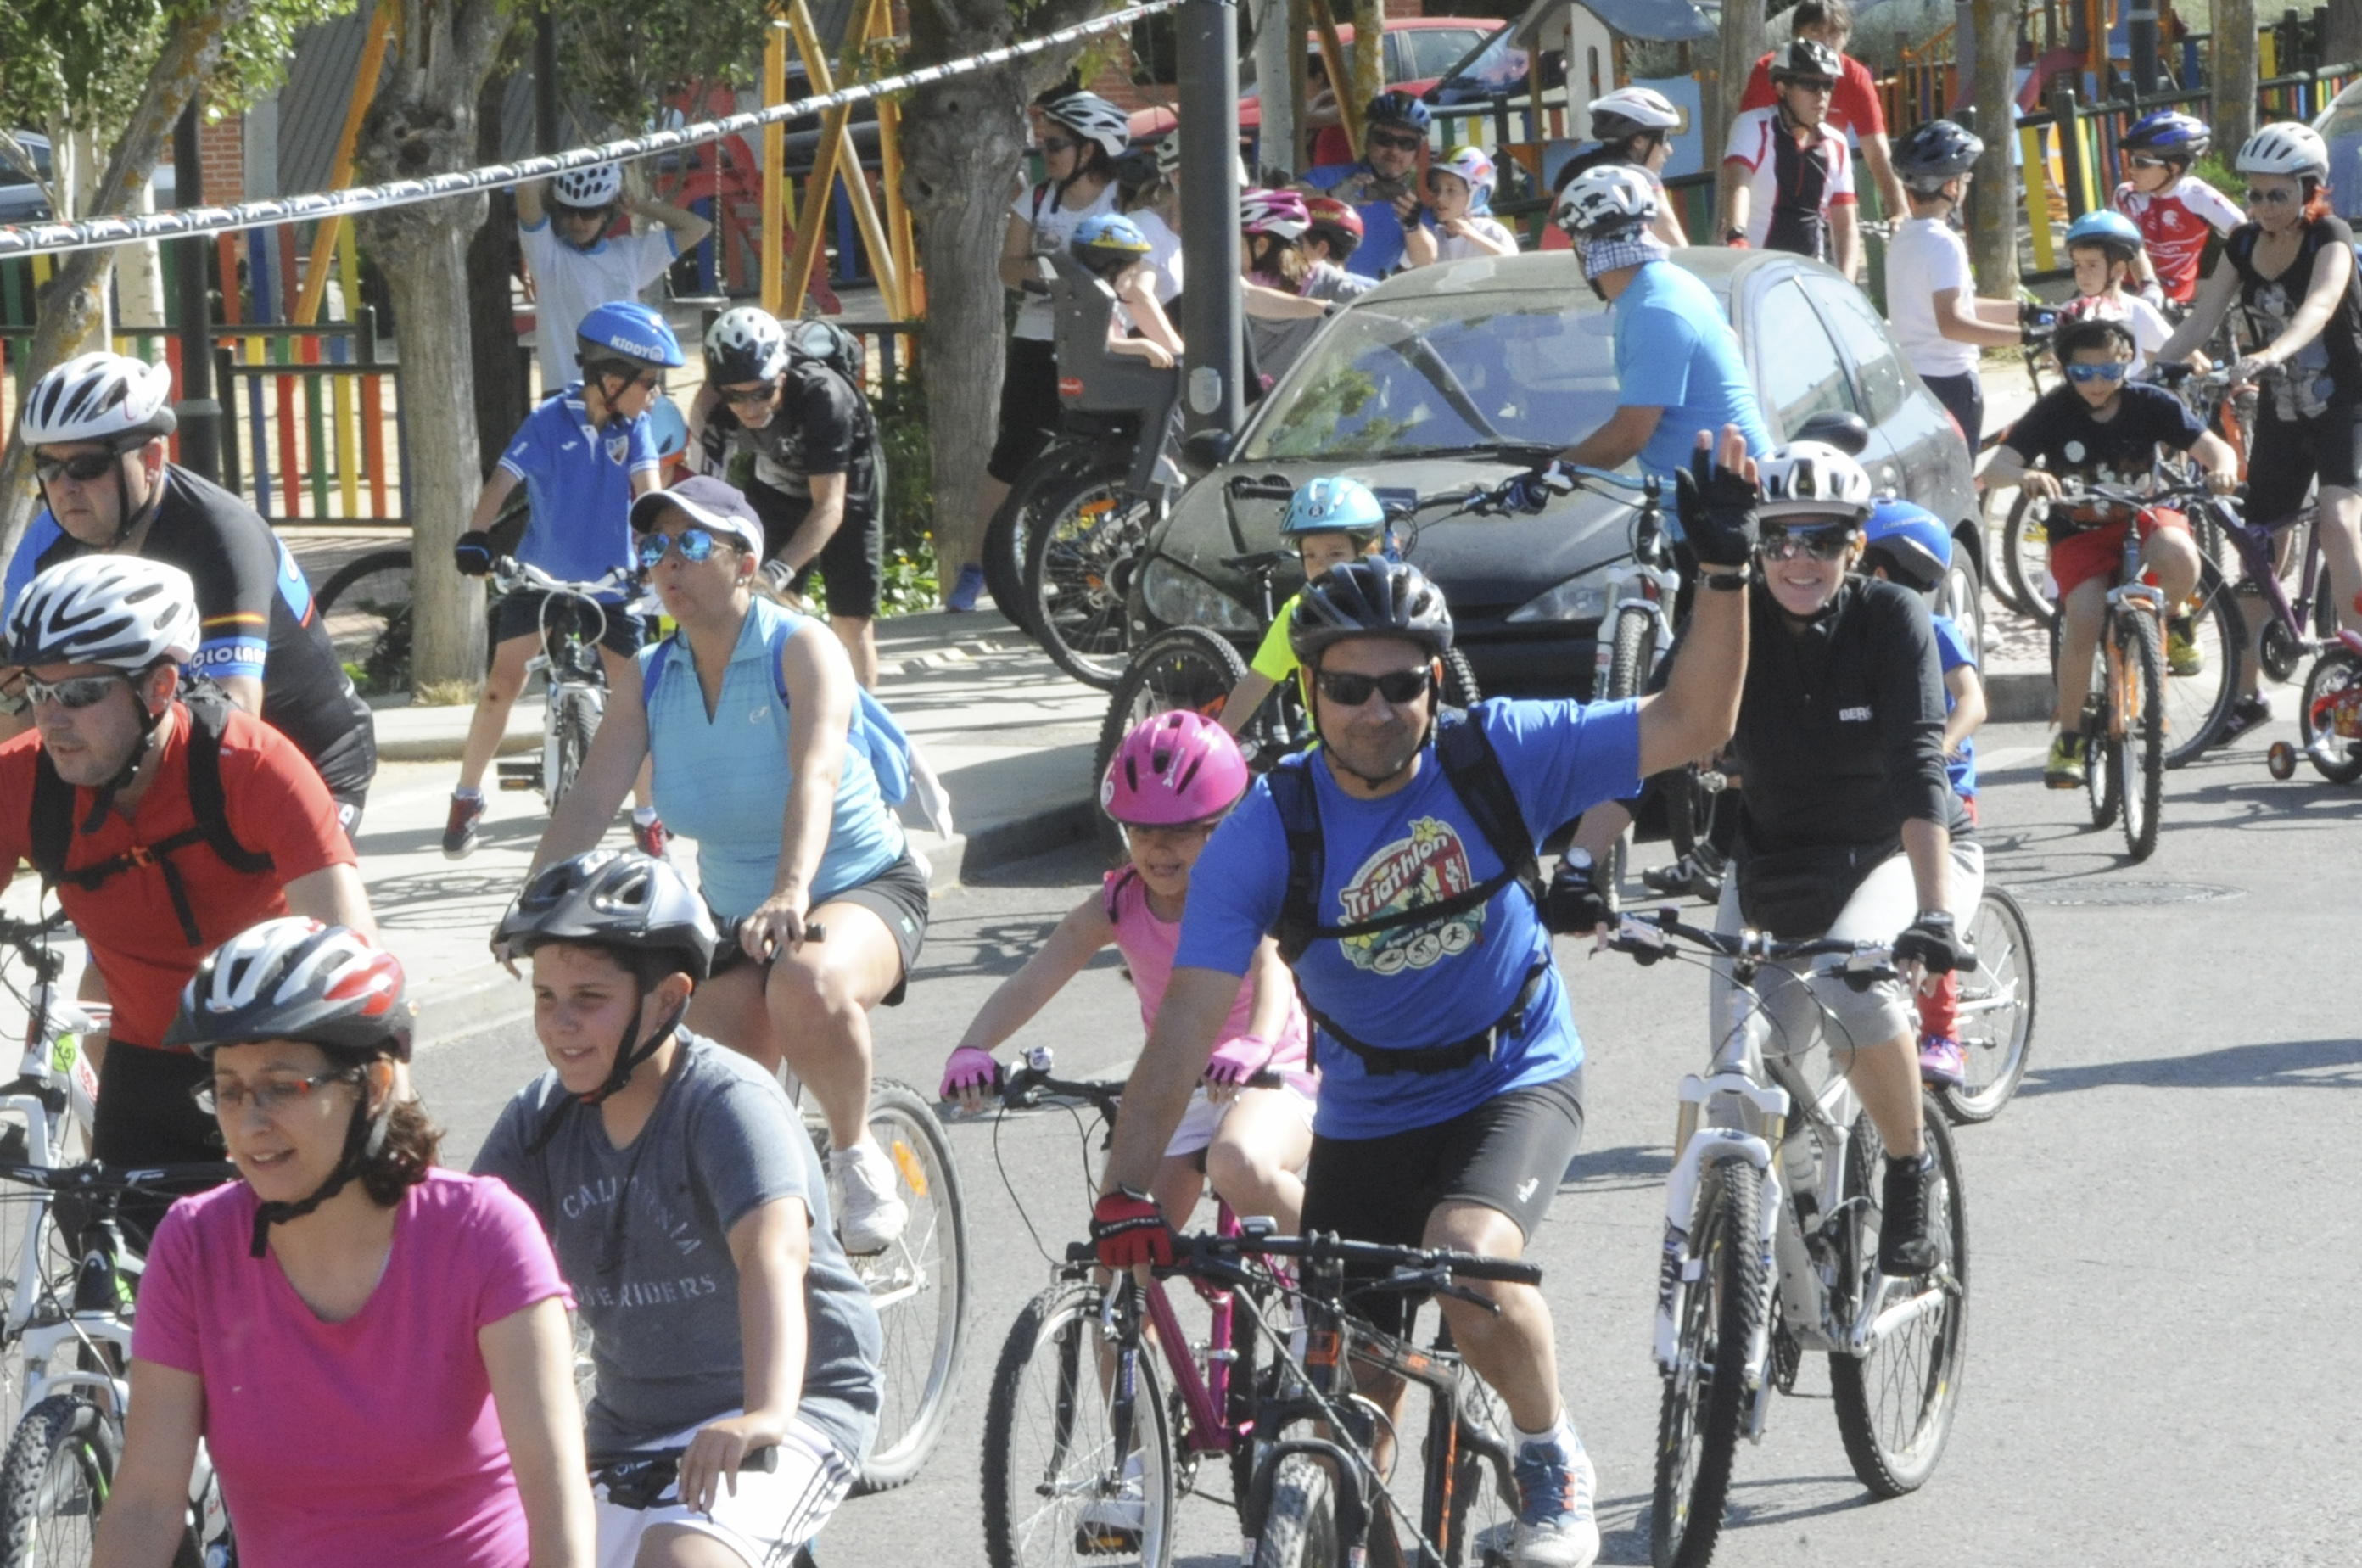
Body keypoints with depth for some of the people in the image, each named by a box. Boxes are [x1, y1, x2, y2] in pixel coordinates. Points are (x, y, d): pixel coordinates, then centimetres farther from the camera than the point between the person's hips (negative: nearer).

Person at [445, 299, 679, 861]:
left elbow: (646, 489, -12)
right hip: (541, 577, -2)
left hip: (609, 583, 2)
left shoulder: (633, 426, -6)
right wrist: (476, 537, -38)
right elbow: (503, 480, -22)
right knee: (503, 684, -9)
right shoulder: (551, 420, -14)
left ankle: (646, 820, 14)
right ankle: (467, 799, 10)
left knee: (634, 704, -2)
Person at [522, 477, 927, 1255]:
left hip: (861, 887, -5)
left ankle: (856, 1157, -14)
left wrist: (791, 896, -51)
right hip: (733, 913, 5)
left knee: (808, 986, -38)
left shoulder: (801, 649, -16)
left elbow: (815, 776, -33)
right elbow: (590, 798, -11)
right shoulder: (650, 679, -1)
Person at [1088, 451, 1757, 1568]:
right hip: (1366, 1120, 2)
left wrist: (1727, 568, -27)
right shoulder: (1265, 833, -17)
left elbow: (1692, 725, -15)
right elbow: (1186, 1027, -21)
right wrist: (1124, 1192, -30)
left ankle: (1554, 1463, -6)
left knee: (1470, 1255, -33)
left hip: (1518, 1080, -2)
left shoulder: (1498, 756, -15)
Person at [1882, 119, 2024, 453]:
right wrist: (2026, 335, -28)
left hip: (1910, 378, 9)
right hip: (1949, 381, -9)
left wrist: (2021, 310, 19)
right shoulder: (1944, 243, -17)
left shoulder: (1903, 238, 11)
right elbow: (1951, 323, -26)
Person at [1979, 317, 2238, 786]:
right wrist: (2025, 476, -44)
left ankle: (2173, 620, 0)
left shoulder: (2150, 404, -8)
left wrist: (2223, 467, -37)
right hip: (2079, 535, 0)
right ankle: (2068, 735, -6)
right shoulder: (2054, 412, -11)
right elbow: (1994, 468, -20)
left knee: (2179, 557, -36)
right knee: (2083, 621, -25)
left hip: (2143, 518, 0)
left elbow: (2213, 446, -12)